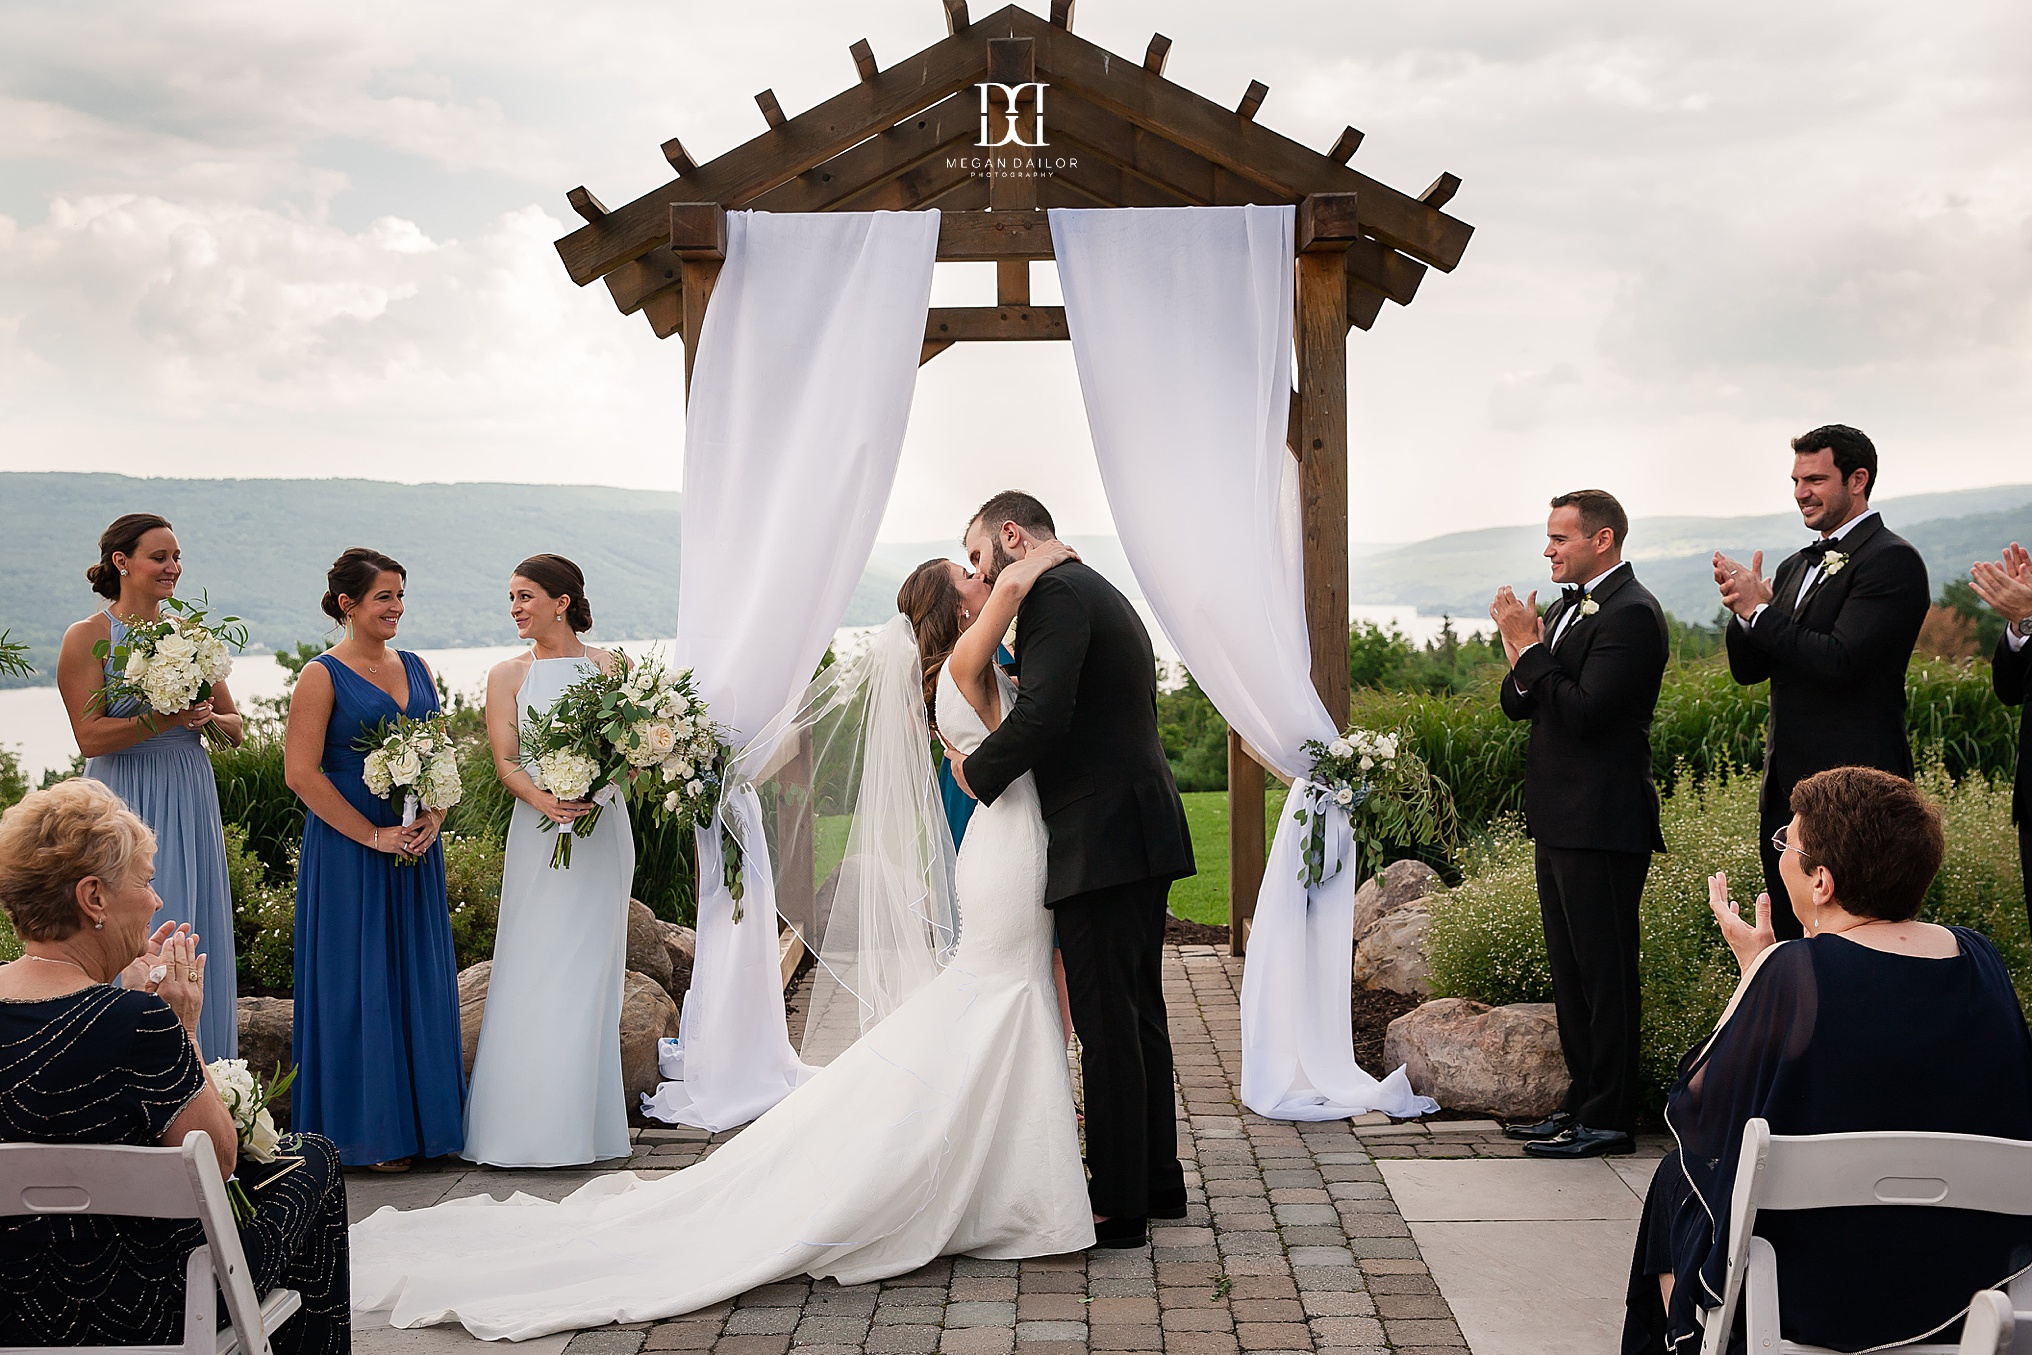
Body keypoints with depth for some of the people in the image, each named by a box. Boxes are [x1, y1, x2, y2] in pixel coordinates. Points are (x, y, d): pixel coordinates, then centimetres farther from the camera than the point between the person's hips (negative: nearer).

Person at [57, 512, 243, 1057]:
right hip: (126, 805, -5)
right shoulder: (87, 637, -5)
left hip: (191, 803, 5)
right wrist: (167, 717, -20)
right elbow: (91, 737, -13)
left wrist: (206, 717, -8)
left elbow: (235, 727, 13)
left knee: (197, 942, 8)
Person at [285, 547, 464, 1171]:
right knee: (360, 983, -1)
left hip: (417, 851, 6)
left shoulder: (417, 668, 11)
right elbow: (301, 773, -13)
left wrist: (433, 818, -5)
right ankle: (368, 1131, 8)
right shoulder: (323, 676, -7)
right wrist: (375, 835, -14)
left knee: (421, 979, 9)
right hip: (348, 854, -6)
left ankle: (424, 1117, 19)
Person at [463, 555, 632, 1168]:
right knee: (529, 975, -2)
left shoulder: (608, 666, 6)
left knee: (586, 976, 0)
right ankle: (527, 1124, 5)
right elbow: (505, 760, -1)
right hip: (537, 834, 1)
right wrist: (542, 798, -20)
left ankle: (580, 1122, 7)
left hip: (599, 830, -1)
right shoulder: (507, 675, 8)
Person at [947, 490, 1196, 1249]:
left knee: (1107, 1024, -5)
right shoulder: (1103, 595, 22)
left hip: (1101, 843, -10)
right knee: (1137, 1016, 17)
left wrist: (979, 771, -9)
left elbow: (1042, 714, -23)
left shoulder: (1056, 595, -11)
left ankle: (1117, 1206, 1)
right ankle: (1156, 1180, 26)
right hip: (1143, 836, 10)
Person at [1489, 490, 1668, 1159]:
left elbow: (1584, 713, -23)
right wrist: (1522, 652, -6)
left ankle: (1609, 1118, 5)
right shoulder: (1570, 606, 15)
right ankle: (1583, 1102, 25)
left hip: (1602, 825, -10)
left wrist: (1529, 647, -17)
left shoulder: (1631, 614, -14)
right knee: (1570, 972, 16)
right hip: (1560, 821, 10)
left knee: (1605, 973, -2)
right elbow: (1518, 705, 13)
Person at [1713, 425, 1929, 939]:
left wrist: (1760, 610, -13)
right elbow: (1747, 669, 13)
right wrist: (1743, 609, -6)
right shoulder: (1796, 567, 17)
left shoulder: (1891, 559, -10)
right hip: (1787, 787, 9)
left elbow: (1839, 661, -21)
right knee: (1790, 941, 13)